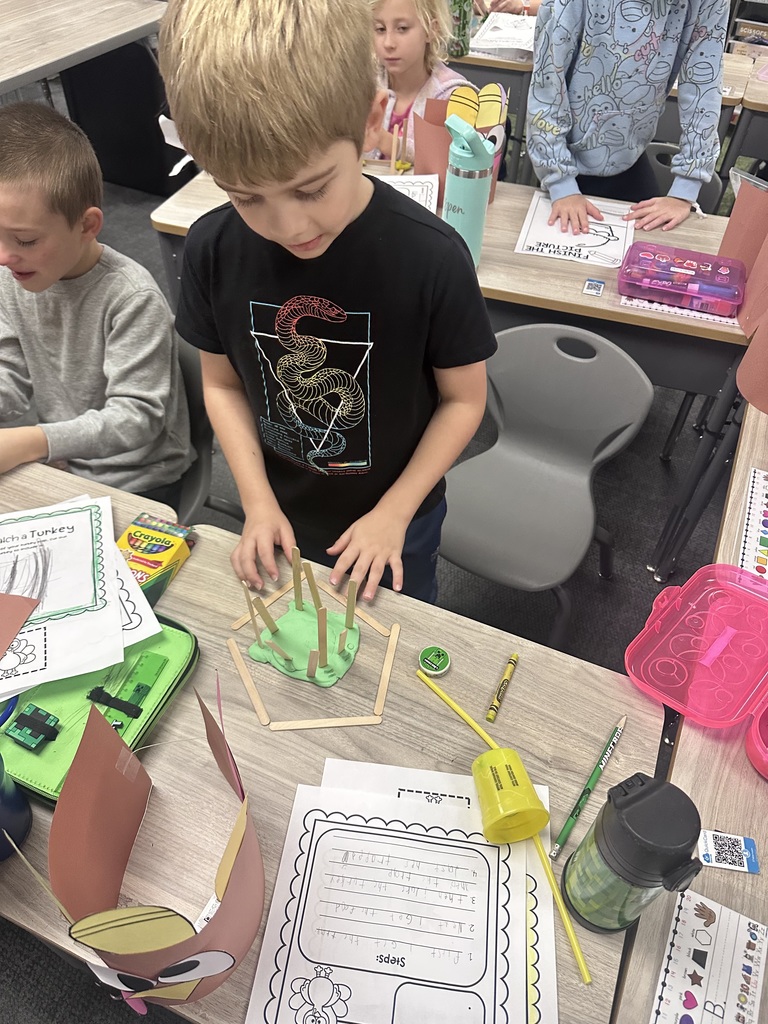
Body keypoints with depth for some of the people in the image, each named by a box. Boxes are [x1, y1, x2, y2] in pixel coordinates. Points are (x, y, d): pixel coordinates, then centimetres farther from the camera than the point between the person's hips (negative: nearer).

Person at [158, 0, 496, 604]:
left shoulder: (432, 256, -27)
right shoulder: (212, 251, -17)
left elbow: (463, 398, -14)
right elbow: (222, 383, -3)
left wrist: (394, 514, -15)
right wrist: (258, 502, -11)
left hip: (396, 516, -2)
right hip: (281, 518, 3)